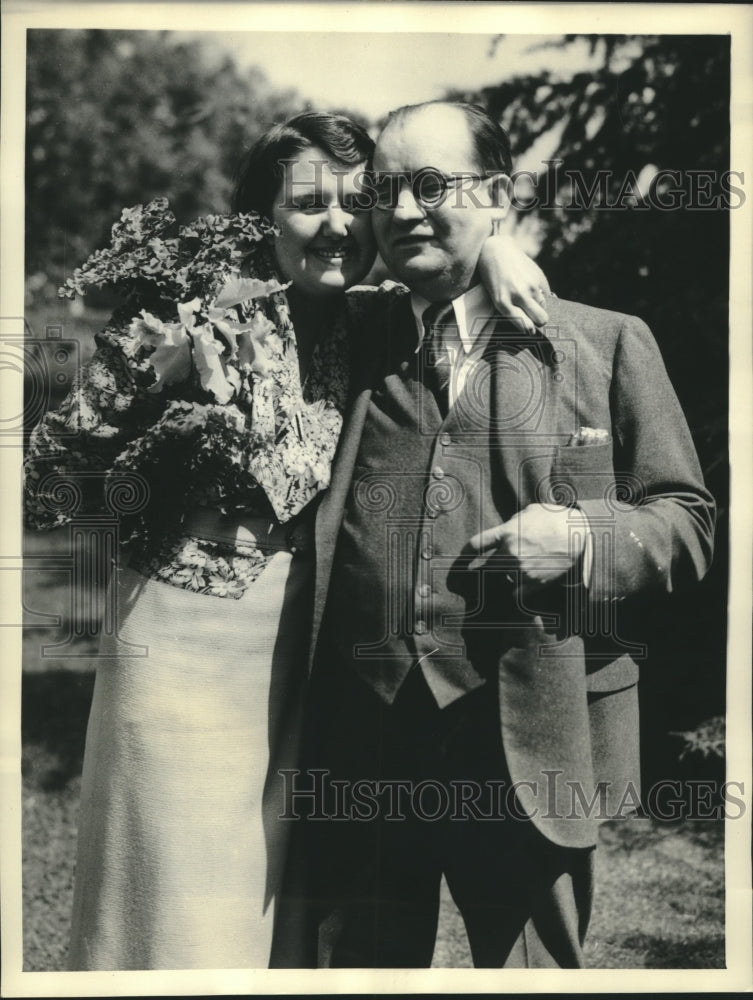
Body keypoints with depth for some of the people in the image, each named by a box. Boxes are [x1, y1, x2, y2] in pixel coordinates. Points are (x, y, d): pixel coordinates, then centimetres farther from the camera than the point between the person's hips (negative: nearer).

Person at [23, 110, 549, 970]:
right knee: (179, 910, 4)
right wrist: (153, 373, -18)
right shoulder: (195, 313, -11)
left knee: (270, 909, 18)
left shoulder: (361, 325, 4)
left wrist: (493, 246, 0)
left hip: (298, 663, 5)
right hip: (186, 651, -5)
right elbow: (43, 487, -7)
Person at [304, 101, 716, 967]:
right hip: (361, 750, 2)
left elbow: (687, 520, 4)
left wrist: (586, 537, -14)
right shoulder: (355, 349, 12)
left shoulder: (608, 344, 5)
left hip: (530, 752, -2)